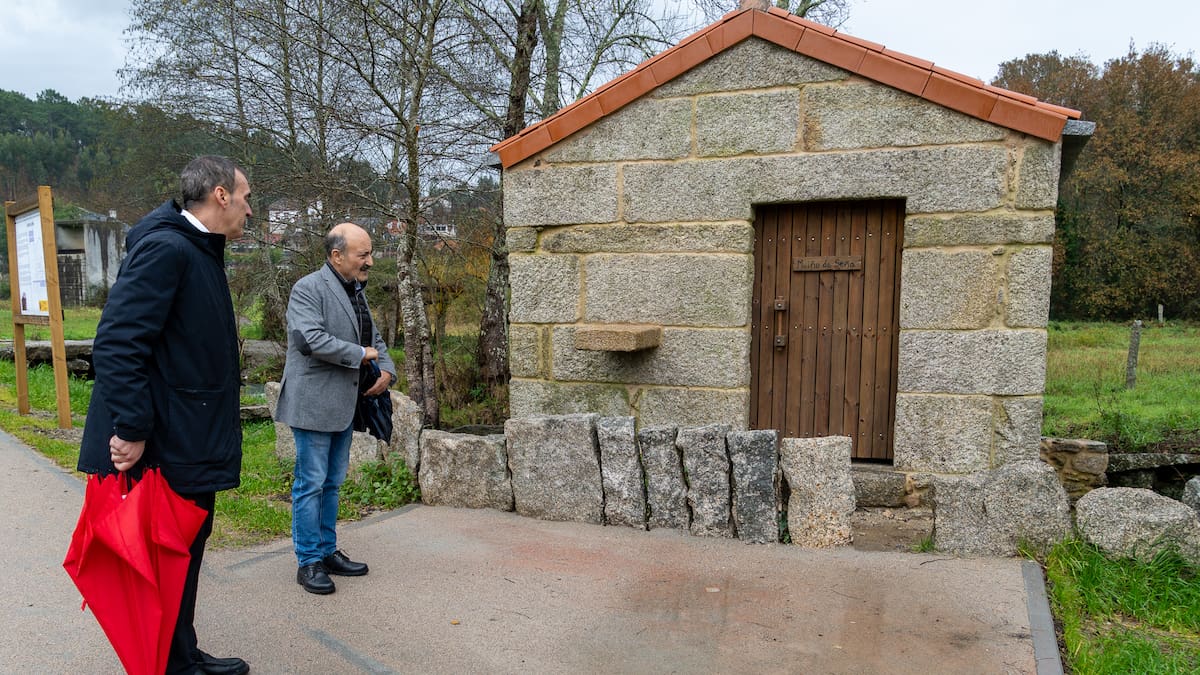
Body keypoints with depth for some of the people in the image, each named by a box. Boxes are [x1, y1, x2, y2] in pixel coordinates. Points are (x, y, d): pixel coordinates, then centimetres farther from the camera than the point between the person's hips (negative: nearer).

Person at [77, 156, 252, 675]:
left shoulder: (200, 251, 13)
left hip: (191, 441, 10)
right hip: (168, 445, -10)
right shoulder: (165, 248, -19)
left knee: (187, 547, 19)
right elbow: (117, 343, -26)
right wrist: (131, 430, -26)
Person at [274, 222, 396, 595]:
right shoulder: (308, 289, -11)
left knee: (332, 482, 16)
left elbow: (374, 339, 20)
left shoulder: (357, 292, 15)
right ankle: (309, 561, 11)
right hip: (314, 403, -8)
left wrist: (387, 370, 1)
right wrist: (361, 354, -14)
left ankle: (328, 552, 27)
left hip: (345, 405, 8)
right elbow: (312, 338, -24)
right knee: (311, 483, 0)